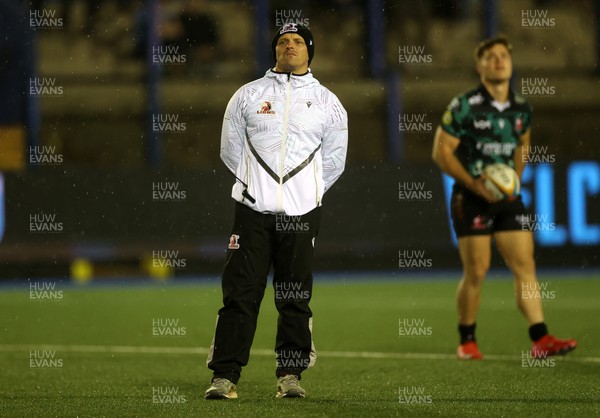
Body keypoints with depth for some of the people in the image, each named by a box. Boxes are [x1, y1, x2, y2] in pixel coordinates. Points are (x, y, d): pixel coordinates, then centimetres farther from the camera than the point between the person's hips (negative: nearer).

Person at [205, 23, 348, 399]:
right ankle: (225, 377, -6)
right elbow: (231, 150, 14)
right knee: (240, 294, -6)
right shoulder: (248, 95, 9)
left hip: (301, 214, 0)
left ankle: (290, 375, 9)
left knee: (295, 299, 2)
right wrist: (257, 186, 12)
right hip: (253, 211, 0)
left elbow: (333, 162, 14)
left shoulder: (328, 103, 9)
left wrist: (305, 194, 12)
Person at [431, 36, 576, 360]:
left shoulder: (521, 108, 7)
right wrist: (474, 184, -16)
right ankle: (467, 342, 11)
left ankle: (540, 339, -6)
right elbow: (441, 151, -9)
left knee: (525, 266, -4)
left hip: (507, 197, 5)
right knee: (476, 272, -4)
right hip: (471, 199, -5)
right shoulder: (464, 107, -10)